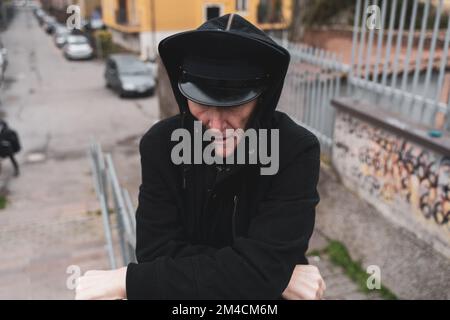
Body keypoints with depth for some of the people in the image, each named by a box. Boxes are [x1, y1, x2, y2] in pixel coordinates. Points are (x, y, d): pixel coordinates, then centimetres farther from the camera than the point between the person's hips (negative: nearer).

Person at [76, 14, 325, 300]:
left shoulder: (297, 151, -20)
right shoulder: (160, 145, -13)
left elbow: (259, 270, -24)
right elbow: (158, 252, -15)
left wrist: (129, 281, -23)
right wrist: (278, 275, -22)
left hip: (265, 299, -2)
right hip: (184, 298, 3)